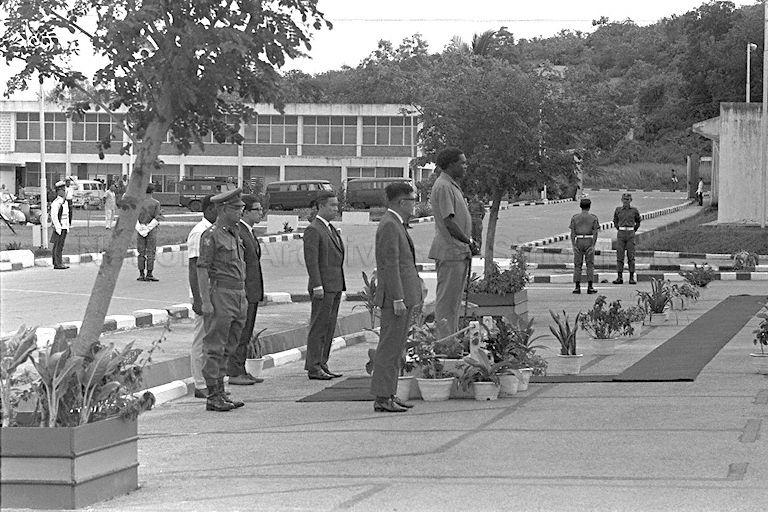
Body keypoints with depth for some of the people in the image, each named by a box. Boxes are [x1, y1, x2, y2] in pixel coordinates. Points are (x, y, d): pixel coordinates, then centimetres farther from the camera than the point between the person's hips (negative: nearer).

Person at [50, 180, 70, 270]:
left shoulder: (65, 202, 15)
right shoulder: (56, 203, -13)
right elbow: (54, 216, -17)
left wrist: (67, 227, 18)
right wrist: (58, 228, -20)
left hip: (64, 228, 9)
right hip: (59, 228, -9)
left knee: (57, 246, 12)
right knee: (58, 246, -7)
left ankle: (57, 263, 15)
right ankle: (58, 263, -7)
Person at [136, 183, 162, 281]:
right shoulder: (156, 203, -5)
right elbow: (156, 219, -8)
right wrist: (160, 213, 10)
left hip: (140, 228, 2)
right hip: (151, 229, -2)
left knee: (141, 252, 6)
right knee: (151, 252, 2)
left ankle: (141, 274, 5)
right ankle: (149, 274, -1)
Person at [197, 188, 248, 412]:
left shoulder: (235, 233, 16)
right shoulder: (211, 235, -10)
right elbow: (202, 269, -13)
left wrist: (243, 298, 20)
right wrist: (205, 301, -19)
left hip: (238, 294, 9)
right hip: (220, 294, -9)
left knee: (227, 347, 12)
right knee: (215, 347, -4)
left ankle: (221, 392, 18)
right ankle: (213, 396, -3)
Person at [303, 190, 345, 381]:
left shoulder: (331, 229, 18)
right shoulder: (313, 230, -10)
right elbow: (311, 260, -16)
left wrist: (340, 286, 17)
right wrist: (317, 286, -21)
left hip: (335, 286, 9)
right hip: (323, 287, -9)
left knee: (329, 328, 10)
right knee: (318, 327, -6)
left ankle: (321, 365, 14)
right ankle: (314, 368, -4)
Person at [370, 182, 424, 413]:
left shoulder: (396, 224, 17)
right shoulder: (389, 226, -15)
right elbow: (390, 265, -20)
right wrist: (398, 299, -22)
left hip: (404, 294, 10)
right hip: (395, 296, -10)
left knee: (394, 348, 13)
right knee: (389, 347, -7)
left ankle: (388, 395, 17)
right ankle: (382, 399, -5)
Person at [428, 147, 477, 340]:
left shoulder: (452, 185, 18)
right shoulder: (443, 187, -15)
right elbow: (448, 221, -20)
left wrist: (468, 243, 11)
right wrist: (468, 241, -13)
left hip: (459, 251, 10)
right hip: (449, 251, -10)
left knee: (455, 297, 14)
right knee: (446, 299, -7)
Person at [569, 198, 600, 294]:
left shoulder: (574, 218, 2)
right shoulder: (593, 218, 0)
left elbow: (572, 233, -1)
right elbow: (595, 233, -5)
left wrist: (574, 246, 0)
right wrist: (593, 246, -4)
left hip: (578, 242, 1)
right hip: (589, 242, -1)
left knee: (577, 265, 5)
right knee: (590, 265, 4)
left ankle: (577, 287, 0)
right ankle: (590, 287, 0)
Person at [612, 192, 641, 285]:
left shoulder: (634, 210, 2)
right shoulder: (618, 210, 5)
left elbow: (638, 221, 17)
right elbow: (615, 221, 20)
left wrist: (633, 231, 10)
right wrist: (619, 229, 12)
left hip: (630, 235, -1)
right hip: (620, 234, 1)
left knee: (631, 256, -2)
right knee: (619, 256, -2)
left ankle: (632, 278, 1)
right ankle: (619, 278, 0)